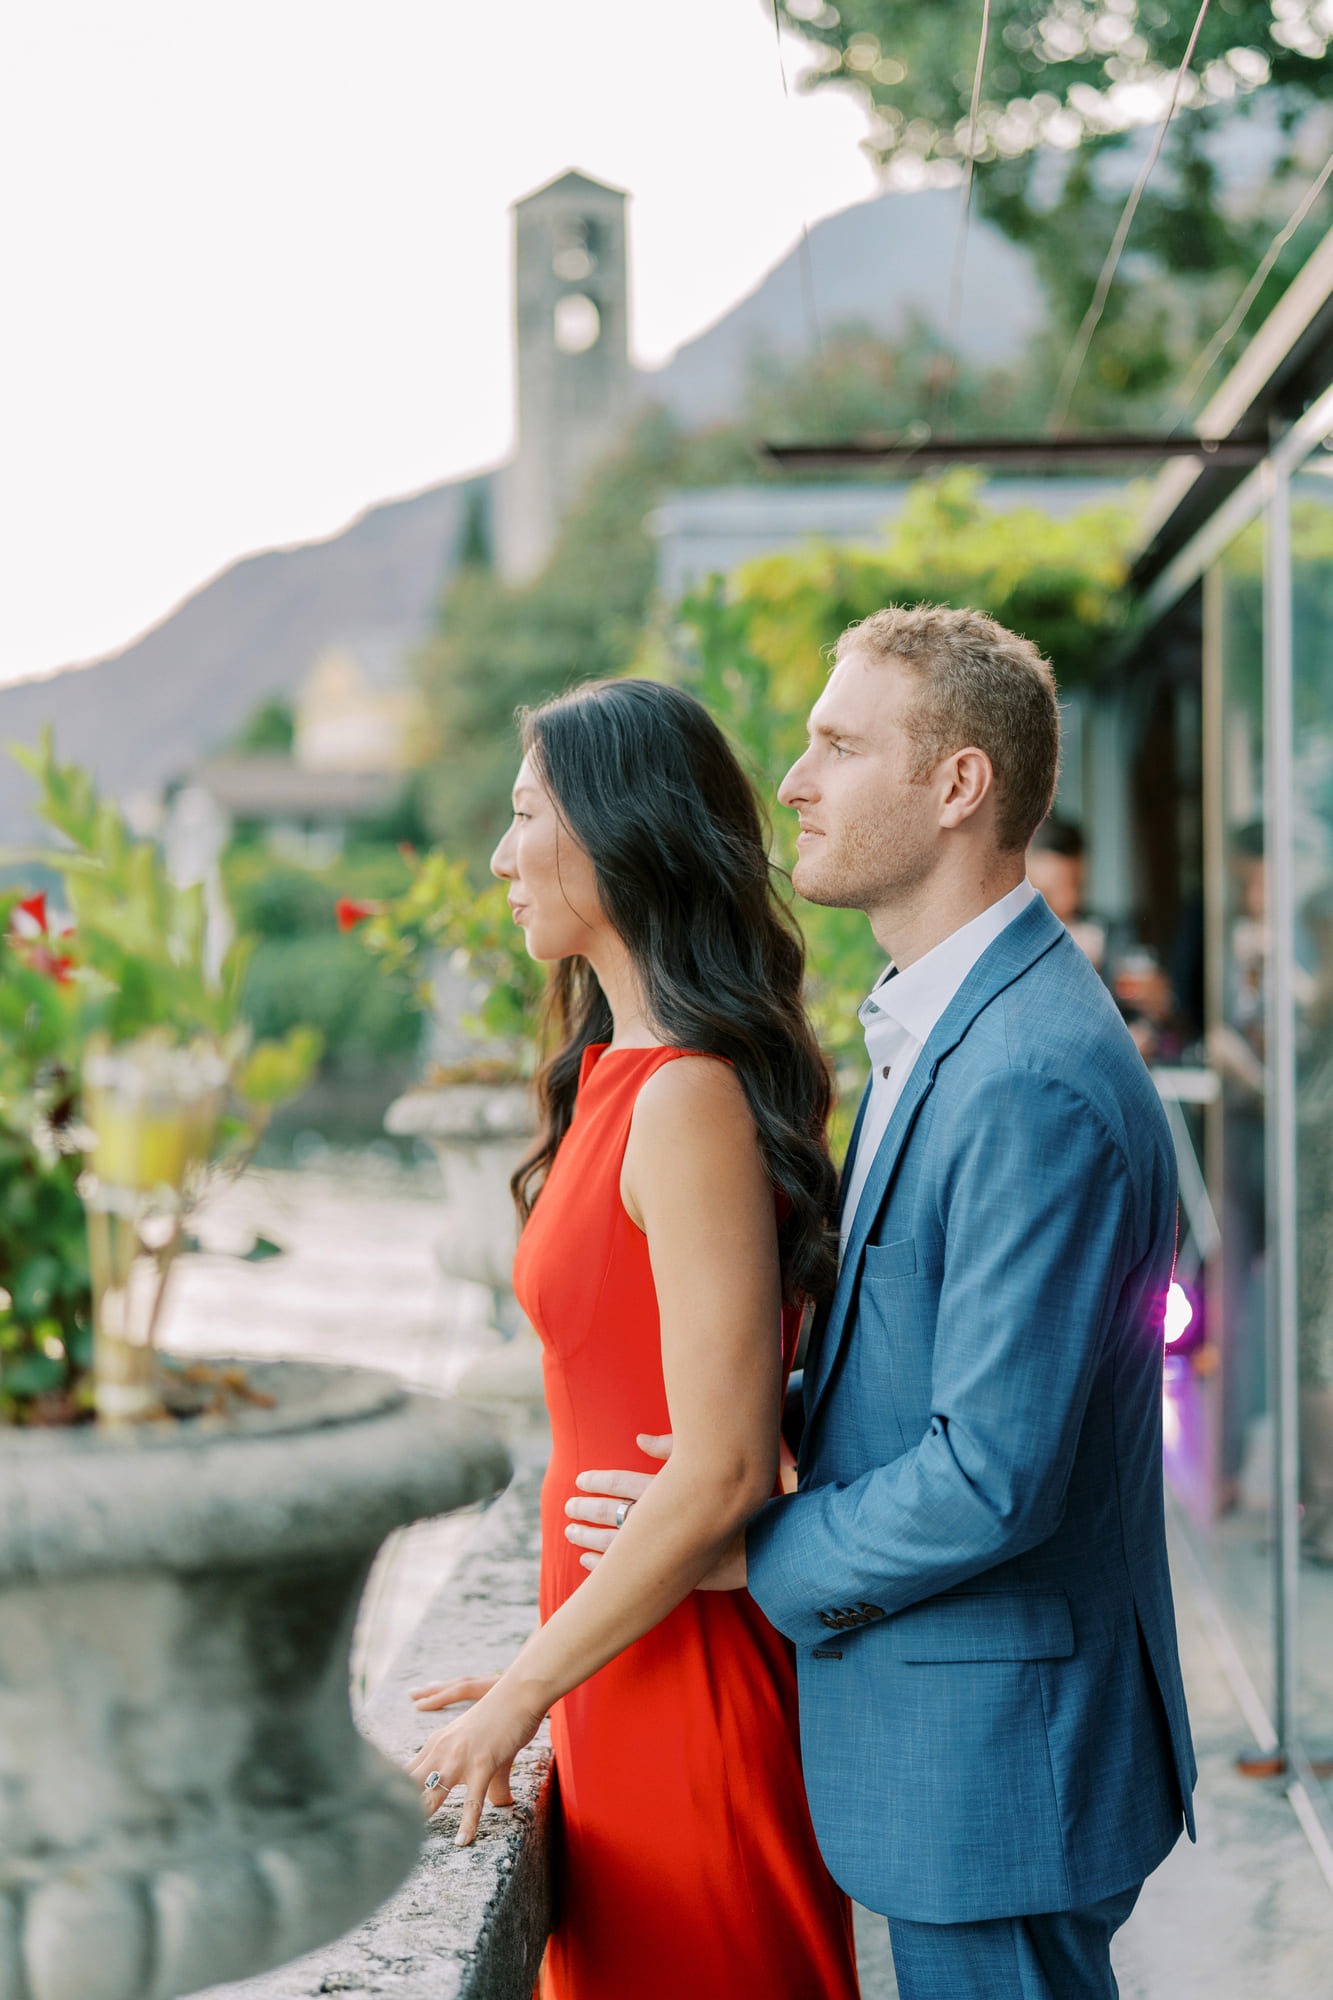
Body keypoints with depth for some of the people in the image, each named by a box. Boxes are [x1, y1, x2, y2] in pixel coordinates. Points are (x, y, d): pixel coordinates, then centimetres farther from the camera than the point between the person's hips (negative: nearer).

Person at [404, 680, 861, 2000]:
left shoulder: (688, 1101, -21)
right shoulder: (628, 1077, 9)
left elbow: (722, 1474, -23)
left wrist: (520, 1697, -14)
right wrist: (545, 1679, 12)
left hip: (686, 1691, -9)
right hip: (633, 1681, 9)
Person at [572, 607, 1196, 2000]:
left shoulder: (1034, 1079, -25)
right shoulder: (949, 1028, 10)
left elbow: (995, 1476, -27)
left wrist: (753, 1548, -13)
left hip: (993, 1757, -10)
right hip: (942, 1729, 10)